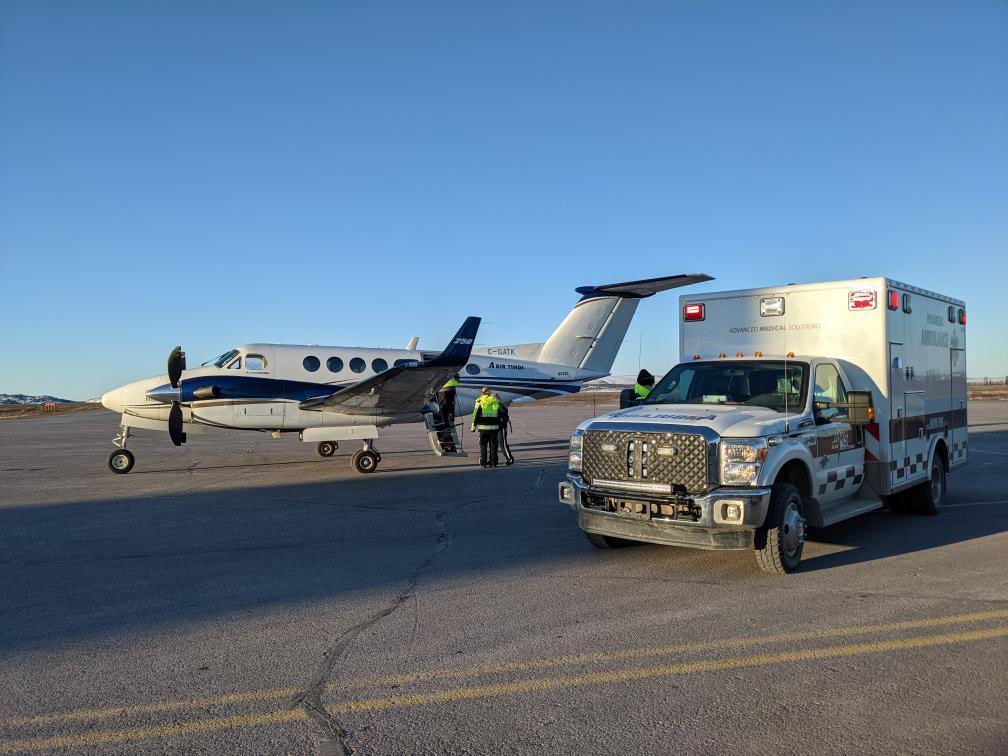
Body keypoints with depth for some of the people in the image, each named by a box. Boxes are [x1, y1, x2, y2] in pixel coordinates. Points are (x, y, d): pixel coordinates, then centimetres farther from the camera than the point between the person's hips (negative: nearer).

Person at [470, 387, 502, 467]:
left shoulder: (480, 401, 0)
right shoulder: (495, 401, 9)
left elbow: (475, 415, -3)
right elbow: (500, 415, 13)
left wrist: (473, 426, 3)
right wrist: (499, 426, 22)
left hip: (483, 427, -2)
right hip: (494, 427, 2)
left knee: (483, 445, 5)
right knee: (493, 445, 7)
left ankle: (483, 462, 3)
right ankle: (493, 462, 7)